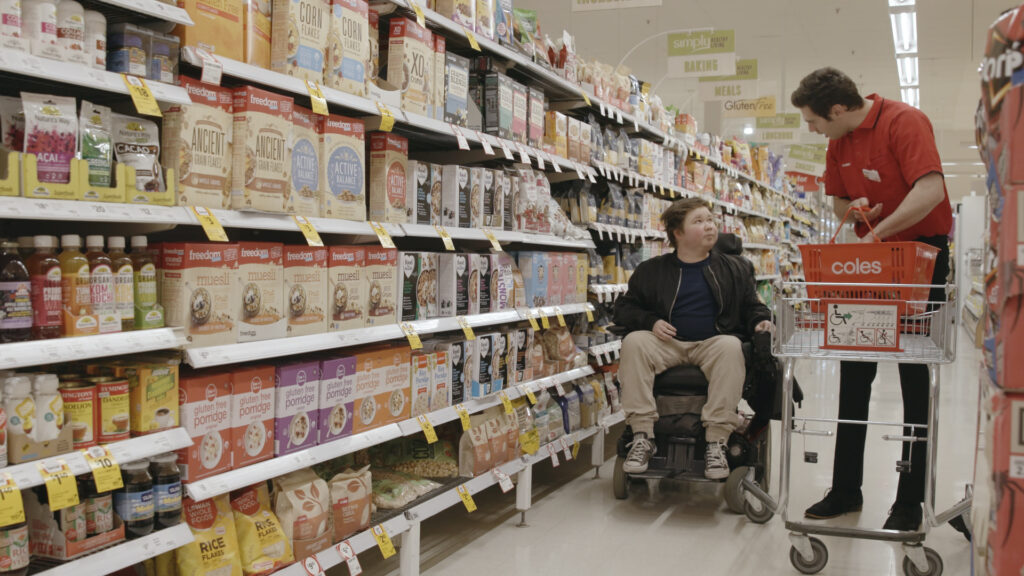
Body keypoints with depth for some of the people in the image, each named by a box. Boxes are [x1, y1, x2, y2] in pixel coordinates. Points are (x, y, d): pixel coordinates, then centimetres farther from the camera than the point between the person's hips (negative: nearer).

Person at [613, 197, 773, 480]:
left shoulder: (734, 269, 16)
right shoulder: (651, 271, 13)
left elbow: (752, 306, 19)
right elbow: (625, 307, 13)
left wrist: (760, 321, -5)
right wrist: (650, 321, -6)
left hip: (713, 345, 0)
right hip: (667, 344, 1)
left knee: (731, 346, -35)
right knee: (634, 342, -29)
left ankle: (716, 442, -34)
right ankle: (642, 435, -29)